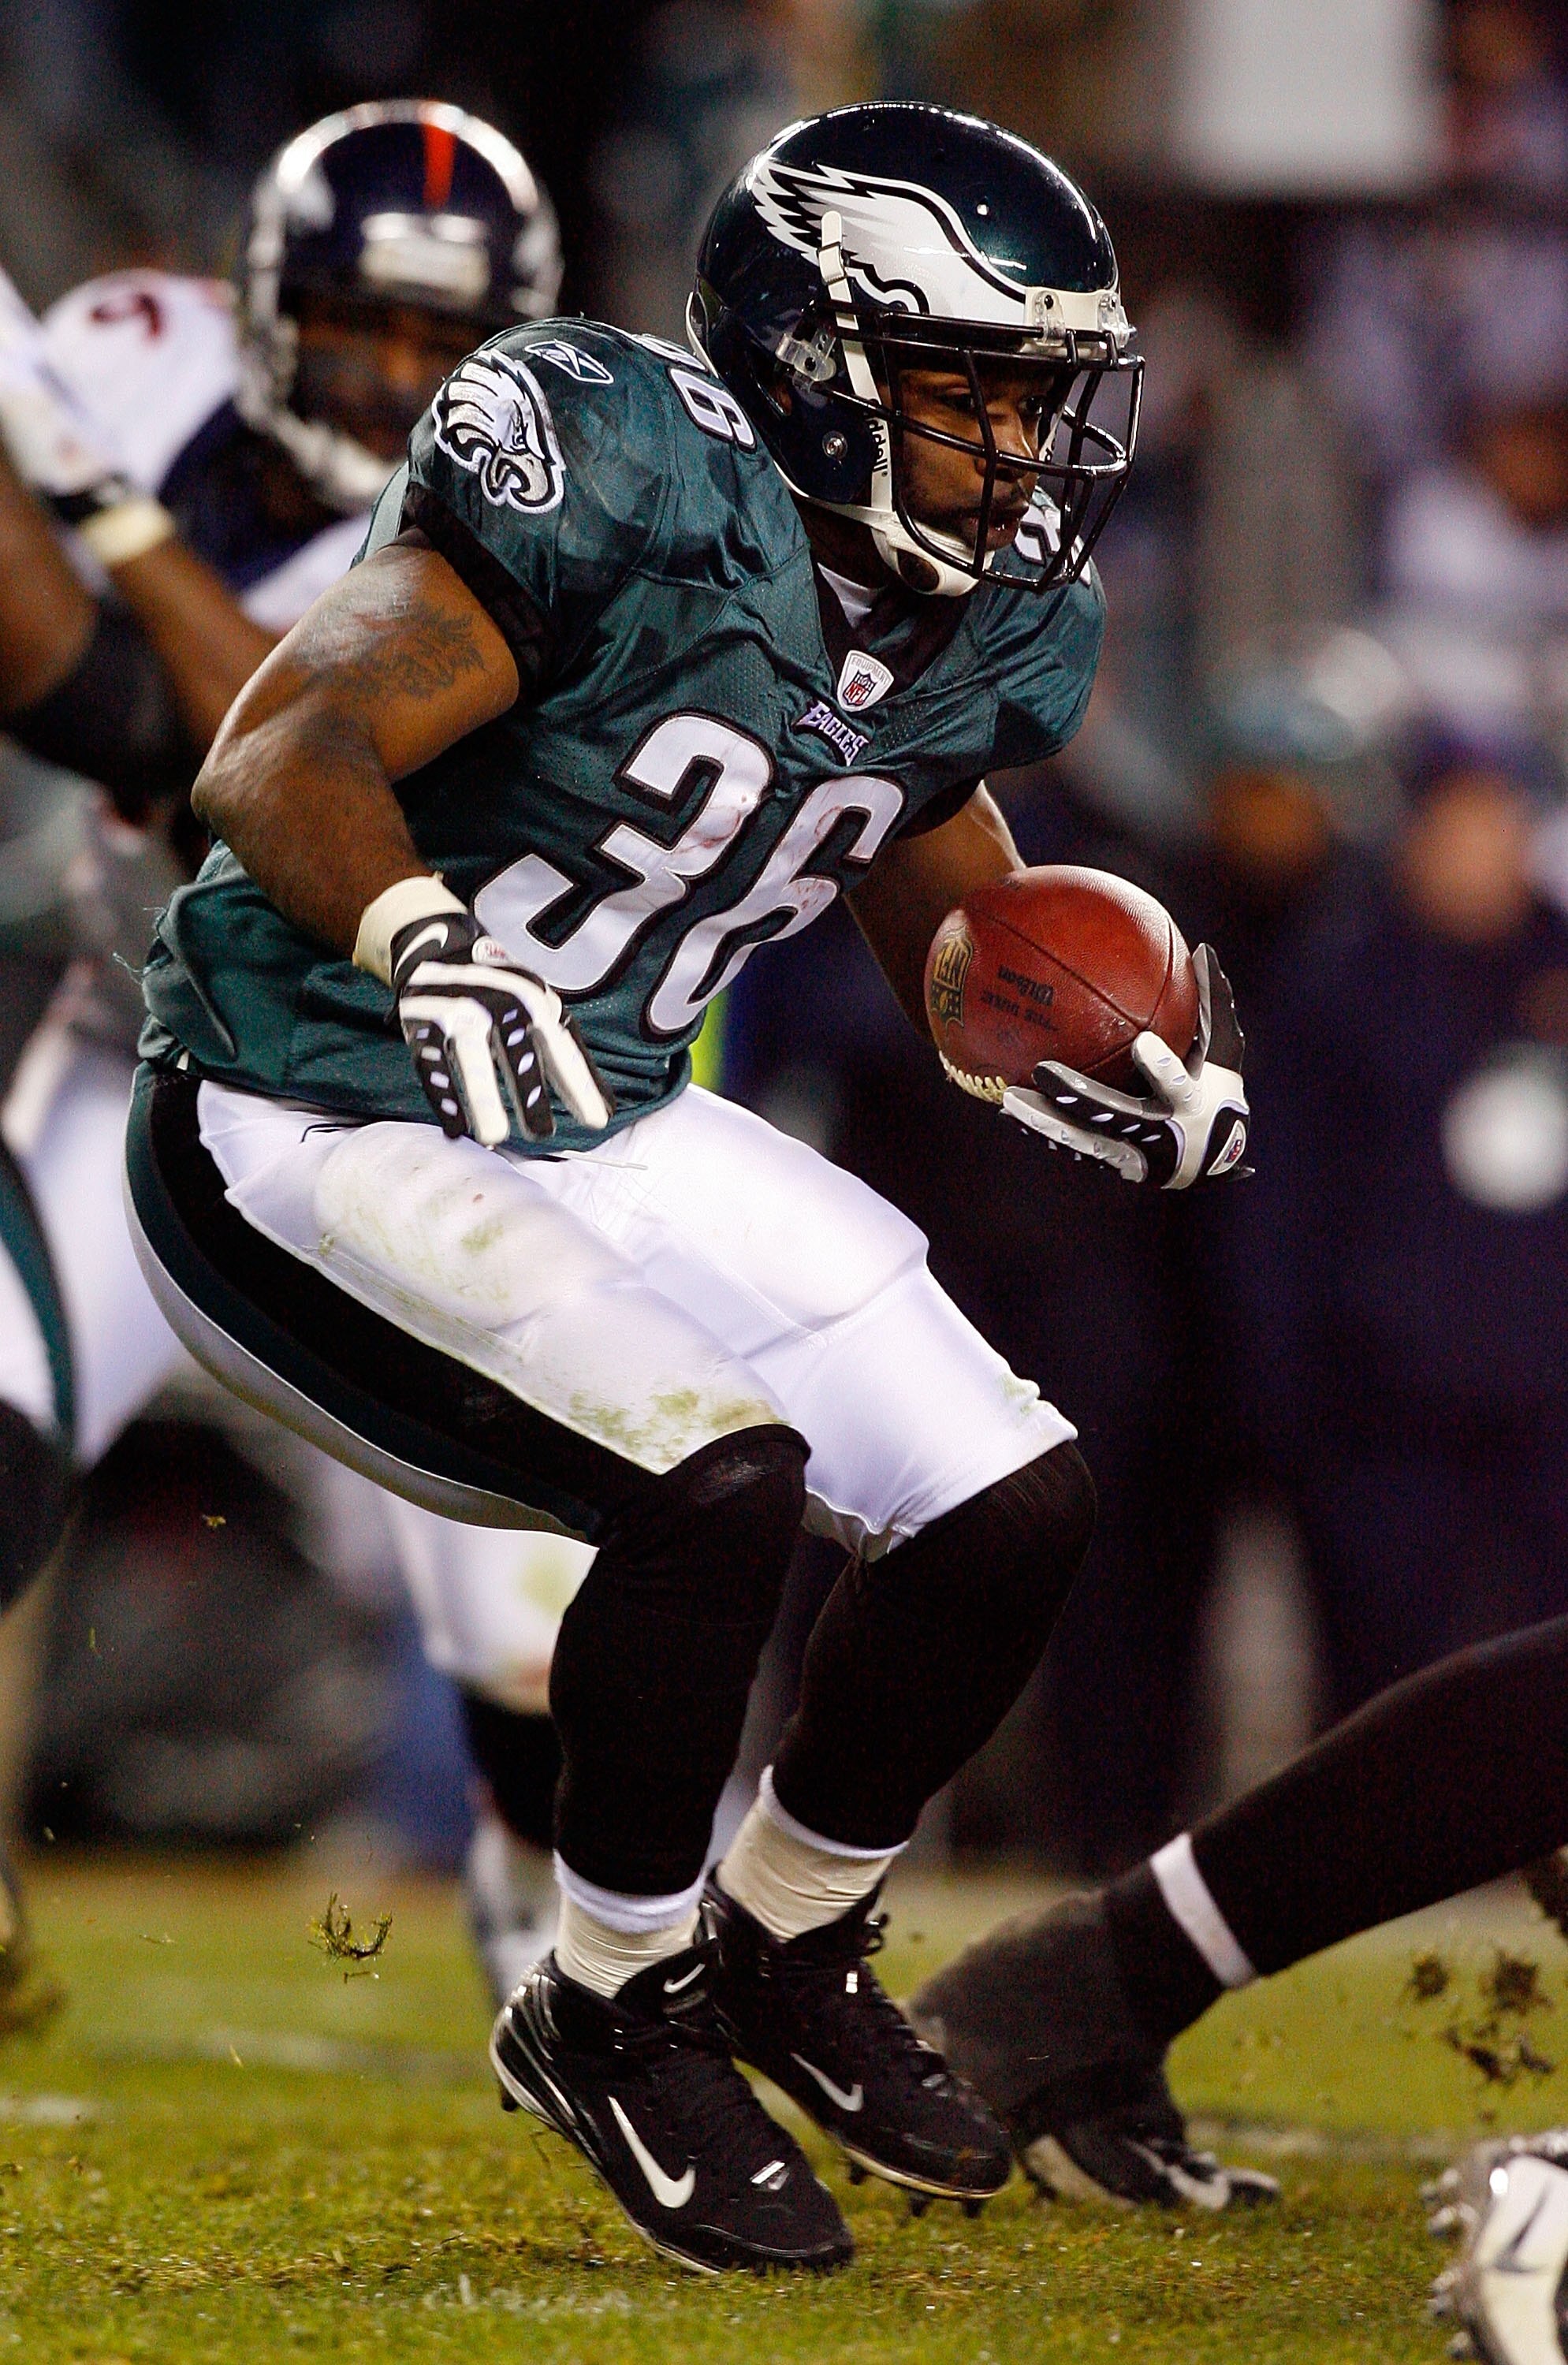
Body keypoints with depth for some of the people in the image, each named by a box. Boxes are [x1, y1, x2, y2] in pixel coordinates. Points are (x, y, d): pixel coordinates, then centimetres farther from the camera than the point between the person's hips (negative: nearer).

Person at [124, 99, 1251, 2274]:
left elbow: (940, 889, 21)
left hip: (607, 1130, 8)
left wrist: (1109, 1070, 2)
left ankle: (788, 1951, 25)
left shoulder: (1000, 632, 2)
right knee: (716, 1473, -28)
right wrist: (423, 943, -47)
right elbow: (281, 758, -28)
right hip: (311, 1135, -8)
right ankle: (614, 2017, -6)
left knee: (1018, 1508, 1)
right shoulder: (636, 487, -23)